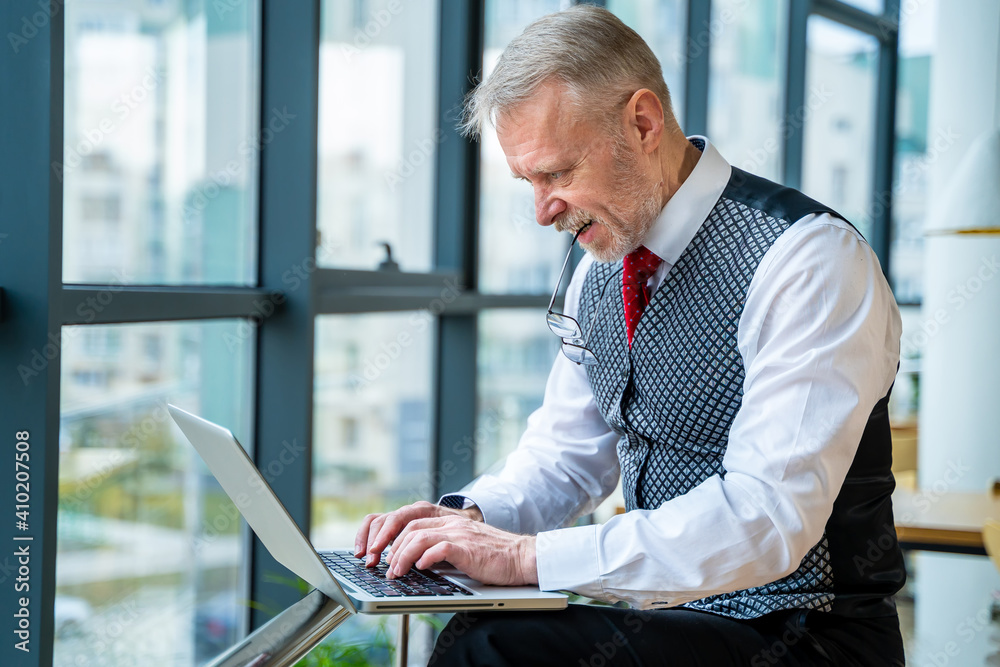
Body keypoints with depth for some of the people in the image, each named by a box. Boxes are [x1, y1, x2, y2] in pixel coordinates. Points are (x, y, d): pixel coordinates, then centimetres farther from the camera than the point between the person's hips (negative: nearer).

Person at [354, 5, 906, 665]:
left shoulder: (814, 258, -18)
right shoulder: (601, 269, 6)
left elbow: (769, 516, -26)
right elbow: (565, 456, 17)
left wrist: (529, 555, -28)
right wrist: (473, 516, -5)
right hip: (667, 611, 7)